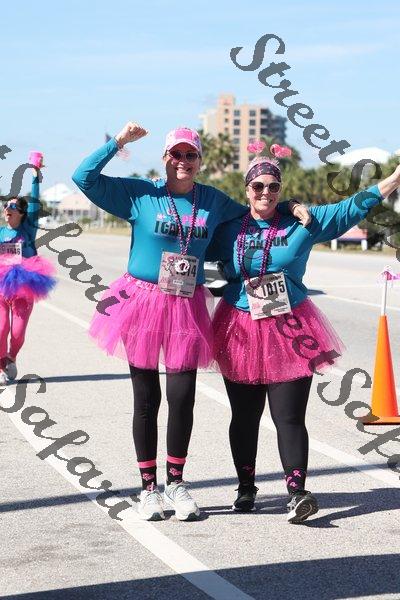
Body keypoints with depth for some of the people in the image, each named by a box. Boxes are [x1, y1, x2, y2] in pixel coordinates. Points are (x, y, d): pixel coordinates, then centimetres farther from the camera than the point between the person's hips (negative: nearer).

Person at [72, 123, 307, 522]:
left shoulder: (213, 201, 9)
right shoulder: (140, 195, 0)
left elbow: (252, 212, 25)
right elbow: (84, 177, -3)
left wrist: (289, 206, 11)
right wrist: (119, 141, -7)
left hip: (188, 307, 2)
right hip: (142, 304, -2)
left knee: (182, 395, -1)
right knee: (146, 398, 4)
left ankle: (176, 483, 16)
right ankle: (149, 488, 15)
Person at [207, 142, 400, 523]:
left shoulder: (303, 223, 4)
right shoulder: (228, 230, 5)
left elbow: (351, 209, 3)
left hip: (290, 332, -1)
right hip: (241, 332, 1)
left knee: (289, 416, -7)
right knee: (244, 416, 9)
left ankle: (297, 492, -11)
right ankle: (246, 488, 22)